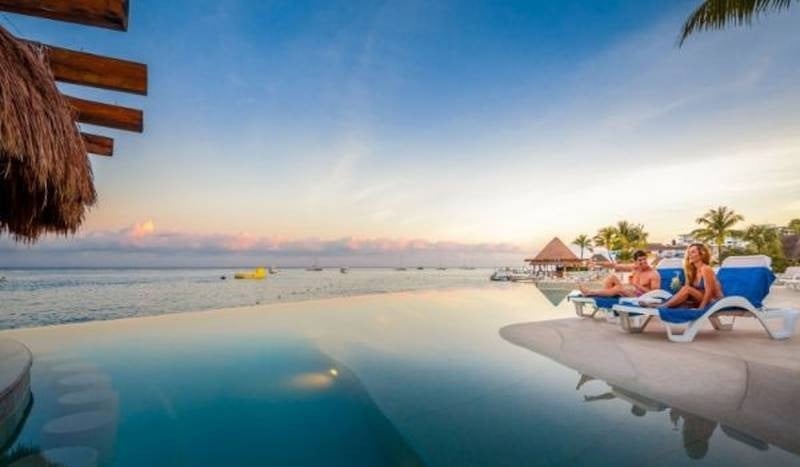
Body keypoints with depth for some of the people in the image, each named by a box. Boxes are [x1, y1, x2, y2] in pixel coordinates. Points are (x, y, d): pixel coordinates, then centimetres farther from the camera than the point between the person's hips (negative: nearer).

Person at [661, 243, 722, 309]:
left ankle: (662, 307, -26)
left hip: (714, 303, -8)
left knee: (686, 289, -25)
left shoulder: (705, 269, -13)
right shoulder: (694, 270, 10)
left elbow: (709, 292, -19)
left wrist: (700, 309, -23)